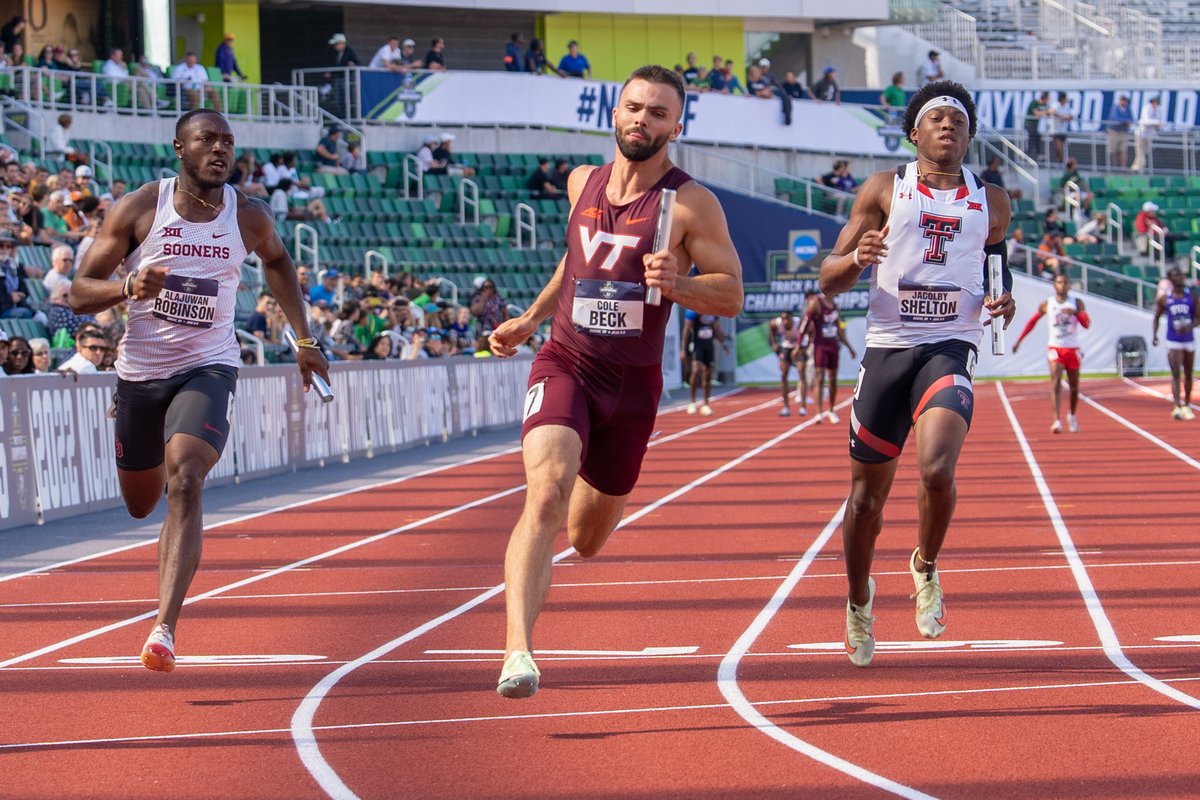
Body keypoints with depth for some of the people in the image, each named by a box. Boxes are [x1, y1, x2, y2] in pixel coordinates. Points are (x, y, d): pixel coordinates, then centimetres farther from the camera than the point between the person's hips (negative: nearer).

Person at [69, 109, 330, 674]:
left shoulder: (248, 217, -4)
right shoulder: (139, 209, -9)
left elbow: (277, 260, 21)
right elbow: (80, 292, -6)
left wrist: (303, 339, 20)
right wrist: (129, 288, -28)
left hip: (208, 368, -1)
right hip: (141, 371, 1)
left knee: (184, 486, -25)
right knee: (140, 505, 15)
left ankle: (164, 629, -30)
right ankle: (173, 546, 57)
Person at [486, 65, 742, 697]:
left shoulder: (691, 204, -8)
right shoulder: (583, 182, 5)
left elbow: (732, 294, -8)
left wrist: (676, 284, -27)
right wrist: (529, 320, 21)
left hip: (632, 384, 0)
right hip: (564, 366, 1)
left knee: (585, 540, 14)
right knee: (546, 493, -27)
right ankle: (517, 651, -34)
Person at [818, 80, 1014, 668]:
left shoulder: (991, 203, 10)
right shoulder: (884, 191, 5)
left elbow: (998, 260, 27)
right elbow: (828, 279, 4)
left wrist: (1003, 298, 3)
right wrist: (856, 258, -20)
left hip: (951, 349, 0)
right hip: (887, 349, 0)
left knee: (936, 469, -26)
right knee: (868, 495, 7)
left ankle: (927, 567, 3)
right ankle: (859, 602, 33)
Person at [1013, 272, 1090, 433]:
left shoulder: (1076, 303, 1)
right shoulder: (1047, 304, 1)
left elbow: (1086, 324, -8)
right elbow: (1032, 321, 13)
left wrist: (1075, 313, -26)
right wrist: (1019, 340, 15)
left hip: (1073, 349, 1)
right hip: (1055, 349, -1)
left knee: (1074, 386, 11)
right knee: (1056, 382, -18)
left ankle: (1072, 416, 37)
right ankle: (1057, 421, -27)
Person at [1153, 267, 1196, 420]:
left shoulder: (1192, 295, -1)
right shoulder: (1164, 298, -2)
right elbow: (1157, 317, 10)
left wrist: (1190, 327, -22)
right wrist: (1155, 334, -2)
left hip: (1189, 339, 2)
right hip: (1173, 342, -2)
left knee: (1188, 375, 13)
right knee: (1176, 375, -14)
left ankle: (1187, 405, 27)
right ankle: (1178, 407, -22)